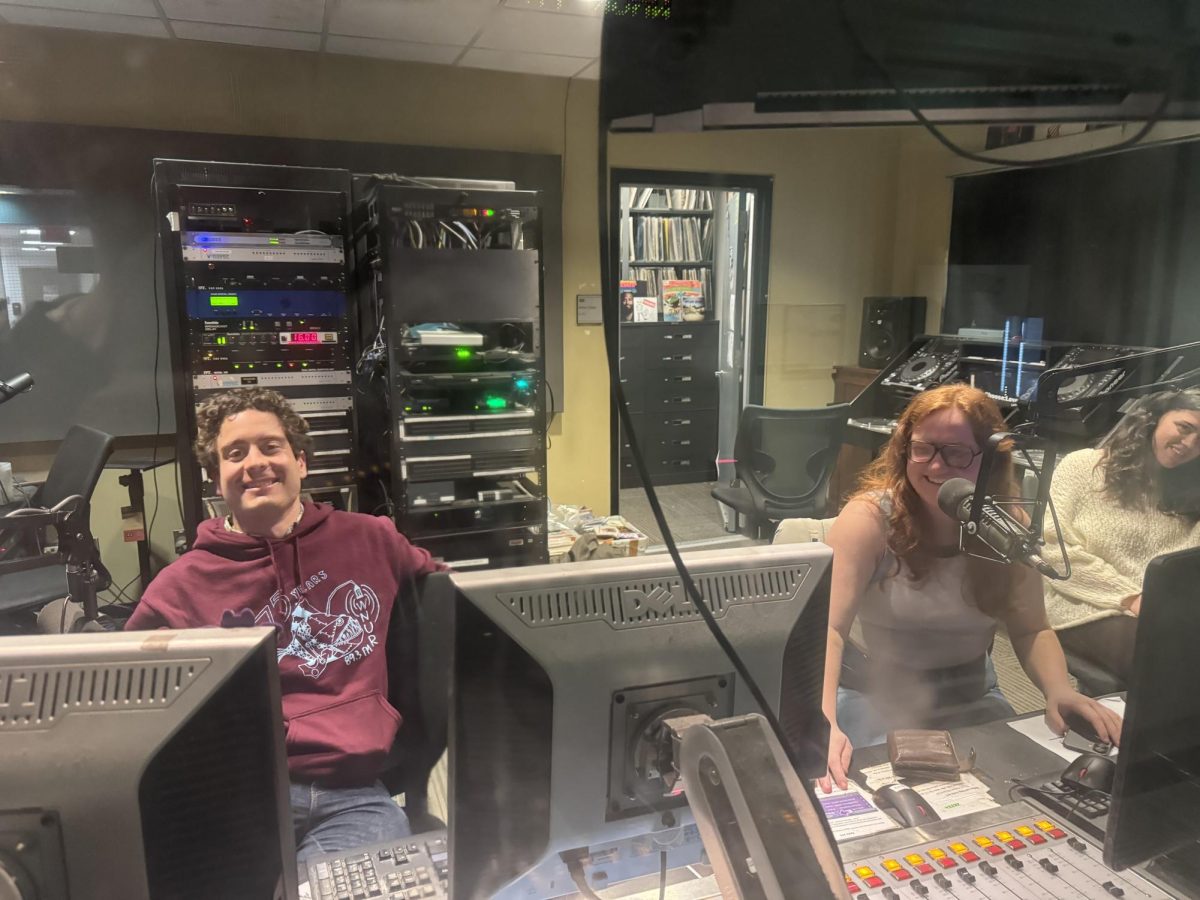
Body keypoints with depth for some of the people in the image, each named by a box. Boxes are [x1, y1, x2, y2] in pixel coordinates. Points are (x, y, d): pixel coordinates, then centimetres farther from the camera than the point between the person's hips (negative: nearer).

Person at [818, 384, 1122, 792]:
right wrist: (824, 724, -43)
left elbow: (1031, 630, 3)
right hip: (877, 697, -4)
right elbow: (827, 628, -27)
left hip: (972, 698, 4)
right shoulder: (869, 517, -18)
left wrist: (1060, 690, -20)